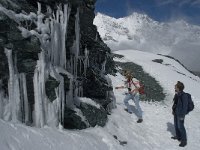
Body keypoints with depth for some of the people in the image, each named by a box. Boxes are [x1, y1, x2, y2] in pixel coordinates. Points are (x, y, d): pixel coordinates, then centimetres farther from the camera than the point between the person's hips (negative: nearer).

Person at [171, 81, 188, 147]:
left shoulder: (184, 96, -23)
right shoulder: (177, 94, 1)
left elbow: (185, 106, -20)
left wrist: (182, 115, -18)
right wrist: (173, 110, 16)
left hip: (180, 114, -9)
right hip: (175, 113, 9)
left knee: (180, 127, 1)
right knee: (176, 125, 20)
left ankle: (184, 140, 15)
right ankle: (178, 136, 39)